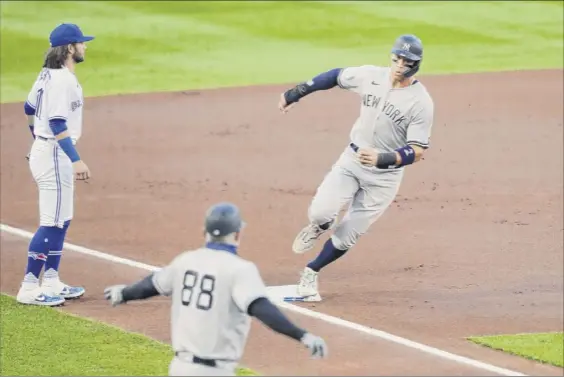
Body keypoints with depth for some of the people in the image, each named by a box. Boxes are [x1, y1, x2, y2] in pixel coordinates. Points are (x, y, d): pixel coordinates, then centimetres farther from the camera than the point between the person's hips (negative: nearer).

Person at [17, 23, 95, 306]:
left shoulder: (48, 74, 11)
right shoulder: (62, 80, -19)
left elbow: (30, 108, 21)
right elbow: (57, 124, -25)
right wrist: (76, 160, -28)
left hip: (43, 149, 10)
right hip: (55, 155, -10)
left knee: (62, 220, 15)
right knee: (52, 223, -9)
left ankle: (51, 282, 20)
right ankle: (29, 287, -8)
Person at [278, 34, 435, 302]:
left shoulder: (421, 103, -16)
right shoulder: (372, 76, -5)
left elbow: (417, 151, -18)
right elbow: (335, 76, 12)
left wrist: (382, 158, -34)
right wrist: (295, 93, 10)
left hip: (385, 175, -3)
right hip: (352, 159, 3)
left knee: (346, 236, -1)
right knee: (320, 212, -18)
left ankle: (310, 273, 24)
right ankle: (319, 227, 19)